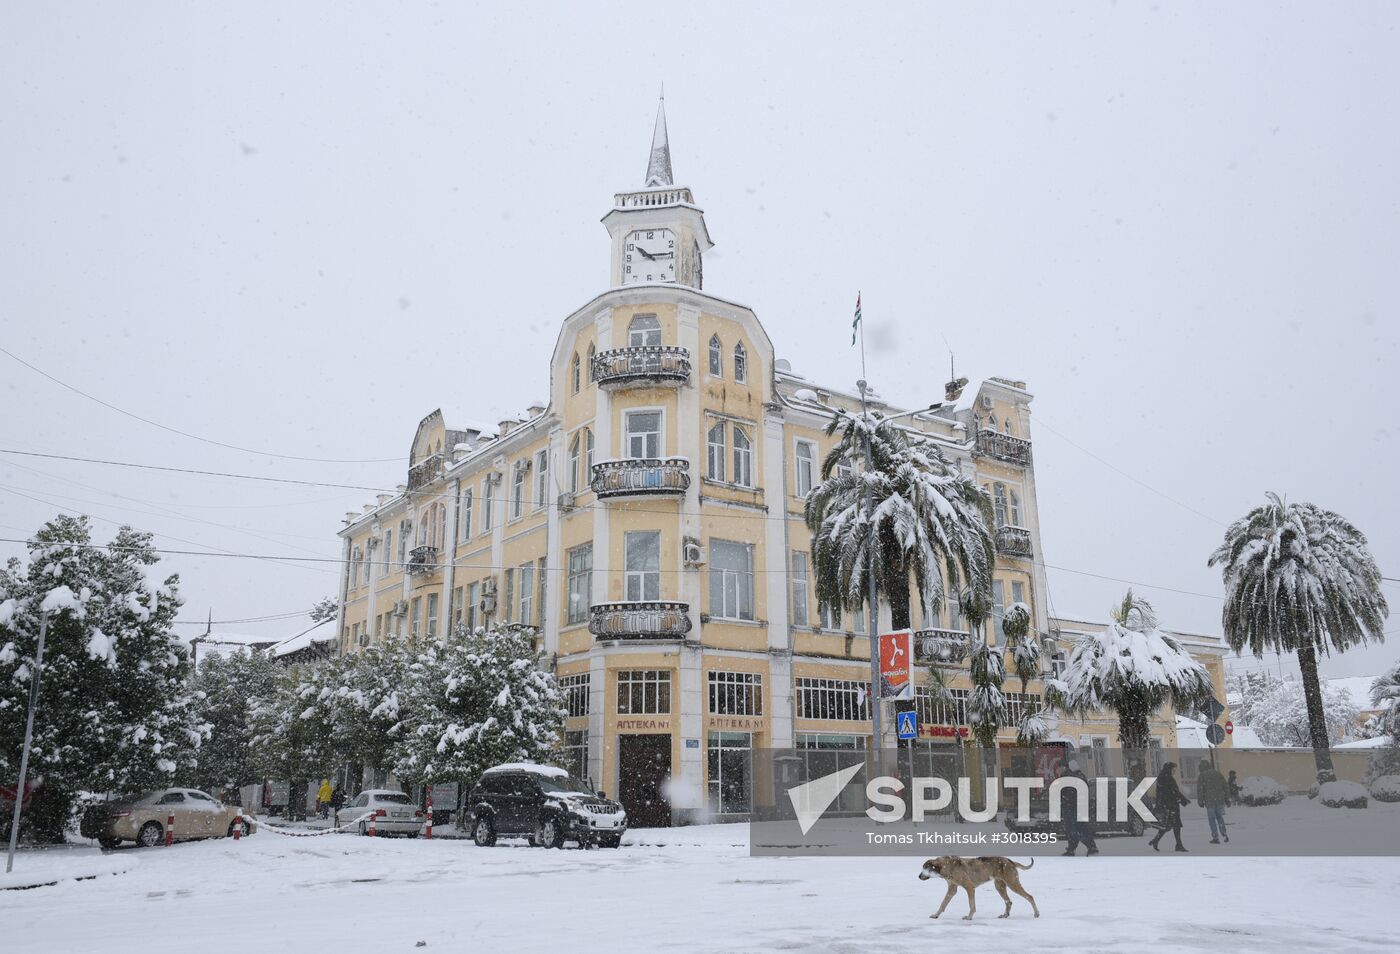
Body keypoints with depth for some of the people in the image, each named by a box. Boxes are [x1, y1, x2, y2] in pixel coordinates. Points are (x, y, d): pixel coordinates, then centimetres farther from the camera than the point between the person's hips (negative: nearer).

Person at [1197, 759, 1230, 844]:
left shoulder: (1202, 776, -5)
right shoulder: (1218, 774, 9)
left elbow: (1200, 789, -9)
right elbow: (1226, 786, 12)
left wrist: (1200, 801, -3)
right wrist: (1227, 798, 18)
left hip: (1209, 802, -4)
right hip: (1220, 800, 4)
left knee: (1212, 819, 3)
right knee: (1220, 818, 17)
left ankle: (1215, 837, 2)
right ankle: (1224, 835, 11)